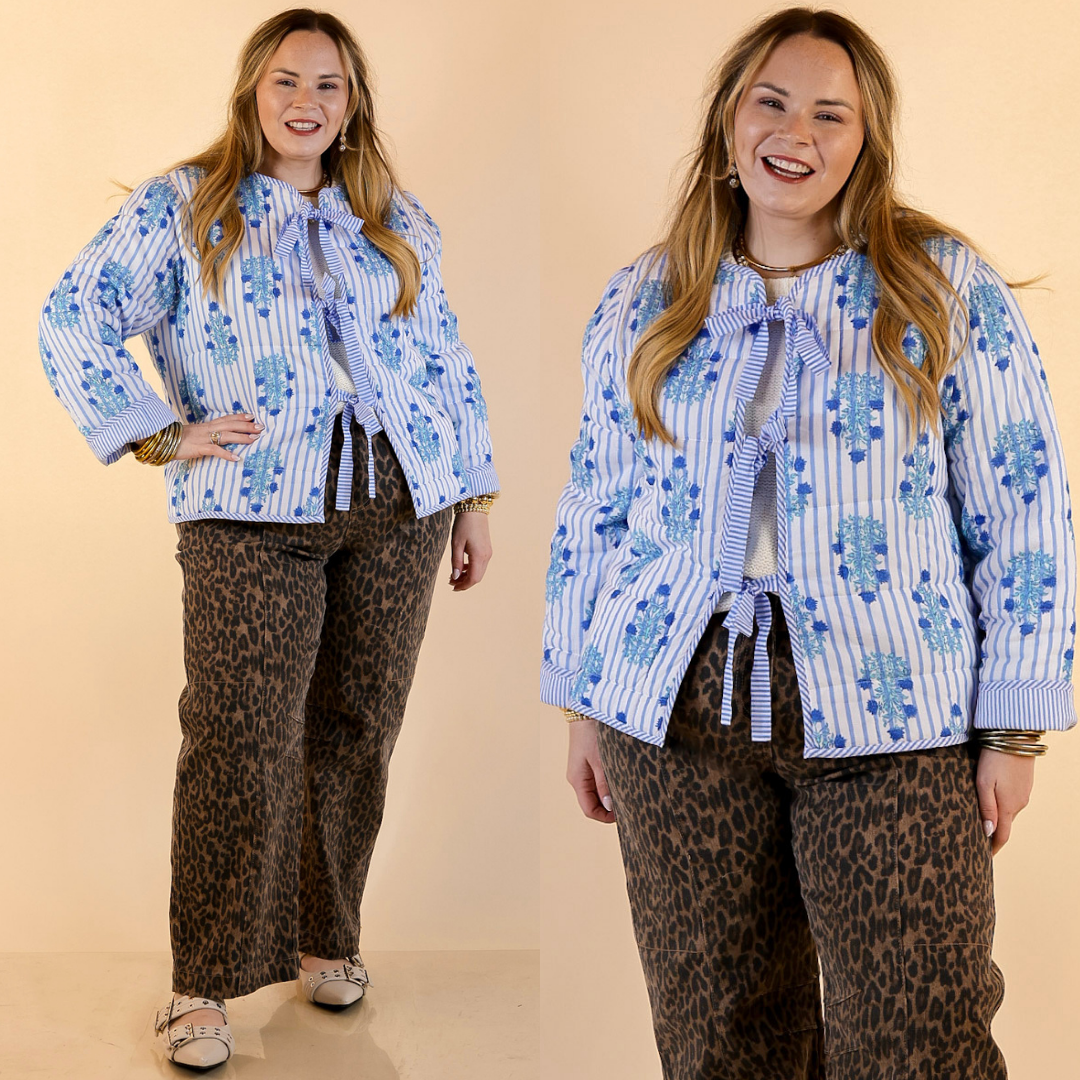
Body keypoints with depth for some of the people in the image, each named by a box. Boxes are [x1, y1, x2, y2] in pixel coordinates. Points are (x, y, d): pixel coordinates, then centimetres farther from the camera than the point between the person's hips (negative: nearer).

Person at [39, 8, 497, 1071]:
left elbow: (446, 362, 20)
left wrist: (474, 497, 16)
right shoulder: (181, 208, 6)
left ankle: (325, 938, 25)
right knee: (239, 744, -9)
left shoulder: (397, 222, 17)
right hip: (251, 514, -3)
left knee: (355, 735, 7)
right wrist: (159, 434, -8)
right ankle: (203, 983, 3)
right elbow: (73, 319, 0)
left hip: (398, 503, 4)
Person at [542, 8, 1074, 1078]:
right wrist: (582, 705, 13)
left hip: (888, 719, -2)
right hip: (678, 711, 3)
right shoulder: (641, 304, 10)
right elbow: (594, 509, 15)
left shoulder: (947, 288, 1)